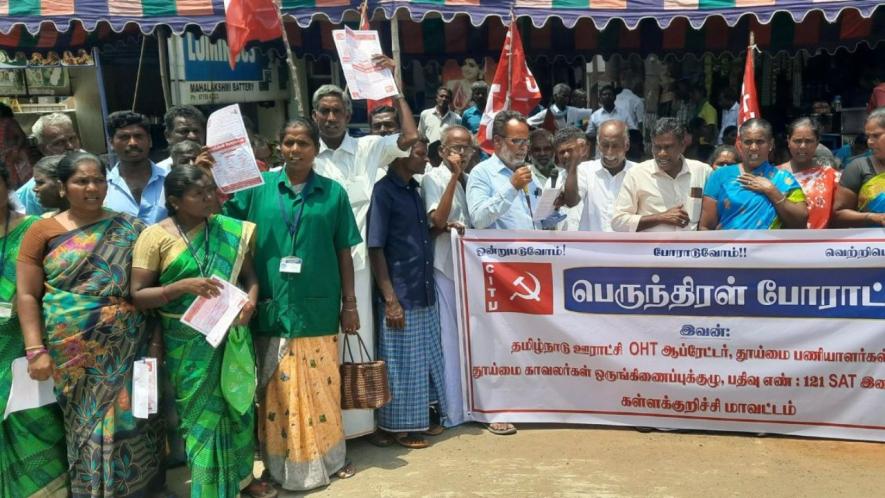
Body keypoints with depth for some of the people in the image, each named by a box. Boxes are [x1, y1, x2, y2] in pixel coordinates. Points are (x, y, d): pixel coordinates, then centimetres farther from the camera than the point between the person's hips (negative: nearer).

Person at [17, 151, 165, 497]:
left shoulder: (129, 229, 4)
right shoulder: (43, 231, 2)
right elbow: (27, 295, -1)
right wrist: (36, 350, -10)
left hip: (124, 349, 0)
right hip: (71, 354, 0)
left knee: (125, 423, 3)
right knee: (85, 426, 8)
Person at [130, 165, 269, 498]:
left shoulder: (230, 230, 1)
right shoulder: (155, 236, -9)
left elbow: (249, 275, 8)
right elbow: (138, 296, -10)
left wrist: (251, 299, -14)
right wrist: (183, 286, -23)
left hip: (232, 335, 4)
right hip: (188, 342, -4)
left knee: (238, 405, 15)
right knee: (202, 413, 5)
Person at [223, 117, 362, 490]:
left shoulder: (333, 192, 2)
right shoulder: (258, 186, 2)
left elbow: (343, 252, 5)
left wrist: (350, 302, 4)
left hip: (318, 307, 0)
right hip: (272, 307, 0)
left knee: (321, 384, 10)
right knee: (278, 388, 8)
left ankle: (327, 456, 25)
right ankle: (280, 463, 21)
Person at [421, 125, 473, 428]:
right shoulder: (433, 178, -5)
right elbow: (438, 220, -18)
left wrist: (459, 227, -5)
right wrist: (454, 177, -19)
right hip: (445, 265, -5)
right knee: (450, 340, -2)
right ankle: (453, 410, 6)